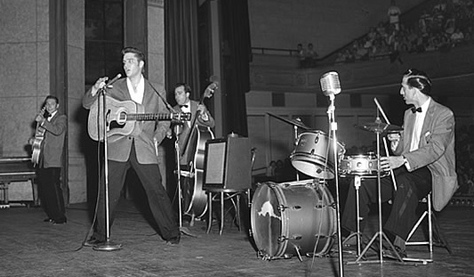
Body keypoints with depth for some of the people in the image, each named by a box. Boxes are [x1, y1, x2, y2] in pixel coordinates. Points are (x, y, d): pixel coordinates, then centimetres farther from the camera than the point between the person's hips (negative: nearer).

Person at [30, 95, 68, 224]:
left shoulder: (62, 118, 0)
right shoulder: (44, 118, 22)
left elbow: (58, 130, -19)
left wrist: (42, 121, -20)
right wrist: (34, 140, 9)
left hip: (53, 161, -7)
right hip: (42, 160, 7)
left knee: (54, 187, -10)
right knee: (43, 189, 6)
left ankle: (60, 217, -4)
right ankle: (51, 215, 15)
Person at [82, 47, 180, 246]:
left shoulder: (155, 91, 11)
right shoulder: (114, 87, 9)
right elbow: (87, 104, 6)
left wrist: (157, 138, 4)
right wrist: (95, 90, -14)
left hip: (144, 149, 0)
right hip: (117, 147, 1)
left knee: (156, 191, 0)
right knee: (108, 192, 1)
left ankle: (171, 233, 13)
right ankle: (99, 235, 14)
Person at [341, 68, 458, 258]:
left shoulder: (444, 115, -7)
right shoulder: (409, 114, 18)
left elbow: (435, 149, -22)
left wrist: (402, 160, -34)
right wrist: (396, 142, -5)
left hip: (432, 173, -7)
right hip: (407, 169, 7)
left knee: (405, 184, -40)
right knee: (363, 183, -12)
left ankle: (397, 243, -41)